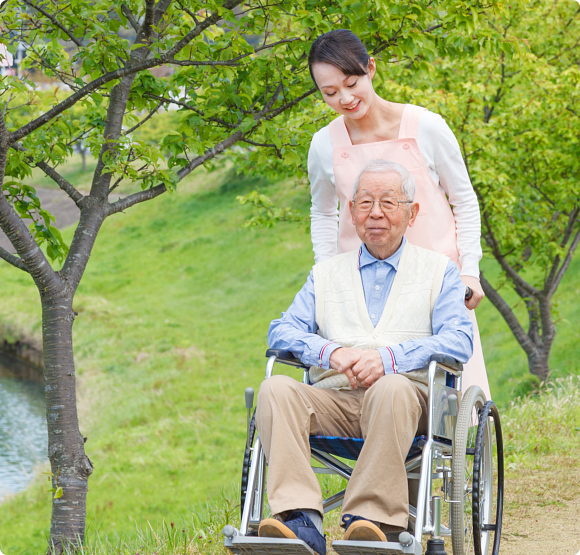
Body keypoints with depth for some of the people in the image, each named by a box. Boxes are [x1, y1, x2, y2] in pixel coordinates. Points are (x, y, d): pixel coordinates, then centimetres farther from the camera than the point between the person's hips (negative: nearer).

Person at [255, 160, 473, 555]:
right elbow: (282, 331, 13)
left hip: (409, 393, -3)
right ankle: (302, 522, -43)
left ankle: (373, 519, -45)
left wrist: (389, 357, -14)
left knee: (391, 389, -38)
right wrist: (332, 353, -9)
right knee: (275, 389, -28)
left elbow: (459, 340, 2)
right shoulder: (326, 274, 27)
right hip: (333, 397, 3)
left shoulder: (438, 270, 19)